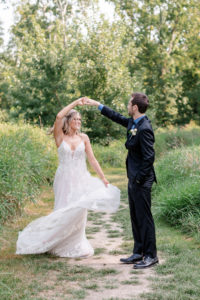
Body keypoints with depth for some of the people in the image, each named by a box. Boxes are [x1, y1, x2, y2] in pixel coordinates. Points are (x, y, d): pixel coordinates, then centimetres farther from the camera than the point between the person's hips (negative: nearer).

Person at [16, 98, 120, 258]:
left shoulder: (83, 138, 5)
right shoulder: (60, 136, -2)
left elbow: (92, 159, 4)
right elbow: (59, 117, -20)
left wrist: (103, 178, -2)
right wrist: (75, 103, -15)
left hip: (81, 180, 2)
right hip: (65, 180, -2)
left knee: (78, 212, 3)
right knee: (64, 212, 0)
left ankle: (76, 246, 17)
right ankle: (61, 245, 19)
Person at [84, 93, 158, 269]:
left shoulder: (144, 129, -21)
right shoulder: (133, 123, 8)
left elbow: (149, 157, -22)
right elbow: (117, 117, 26)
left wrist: (139, 178, -17)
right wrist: (97, 104, 30)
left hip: (141, 181, -10)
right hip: (134, 179, 10)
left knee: (144, 217, -2)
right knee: (135, 217, 15)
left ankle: (151, 255, 8)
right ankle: (138, 252, 25)